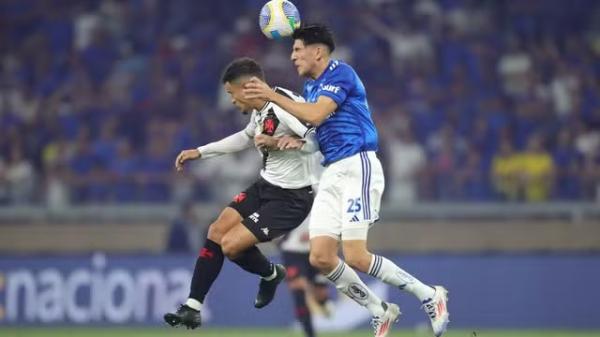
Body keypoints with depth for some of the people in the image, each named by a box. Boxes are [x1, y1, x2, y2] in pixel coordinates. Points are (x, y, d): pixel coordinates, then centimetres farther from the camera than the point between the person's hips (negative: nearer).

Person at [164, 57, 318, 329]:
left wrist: (278, 143, -35)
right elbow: (247, 137, 26)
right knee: (216, 232, 4)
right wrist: (200, 152, 30)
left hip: (291, 197, -9)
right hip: (266, 185, 9)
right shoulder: (260, 110, 3)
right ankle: (192, 309, 12)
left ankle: (270, 275, 19)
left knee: (231, 244, -13)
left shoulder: (285, 106, -25)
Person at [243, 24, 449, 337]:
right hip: (332, 173, 9)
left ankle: (430, 296, -2)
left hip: (358, 167, -9)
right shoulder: (310, 86, 18)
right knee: (321, 258, -4)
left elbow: (316, 114, -22)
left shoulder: (340, 73, -9)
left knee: (355, 256, -16)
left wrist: (272, 95, -18)